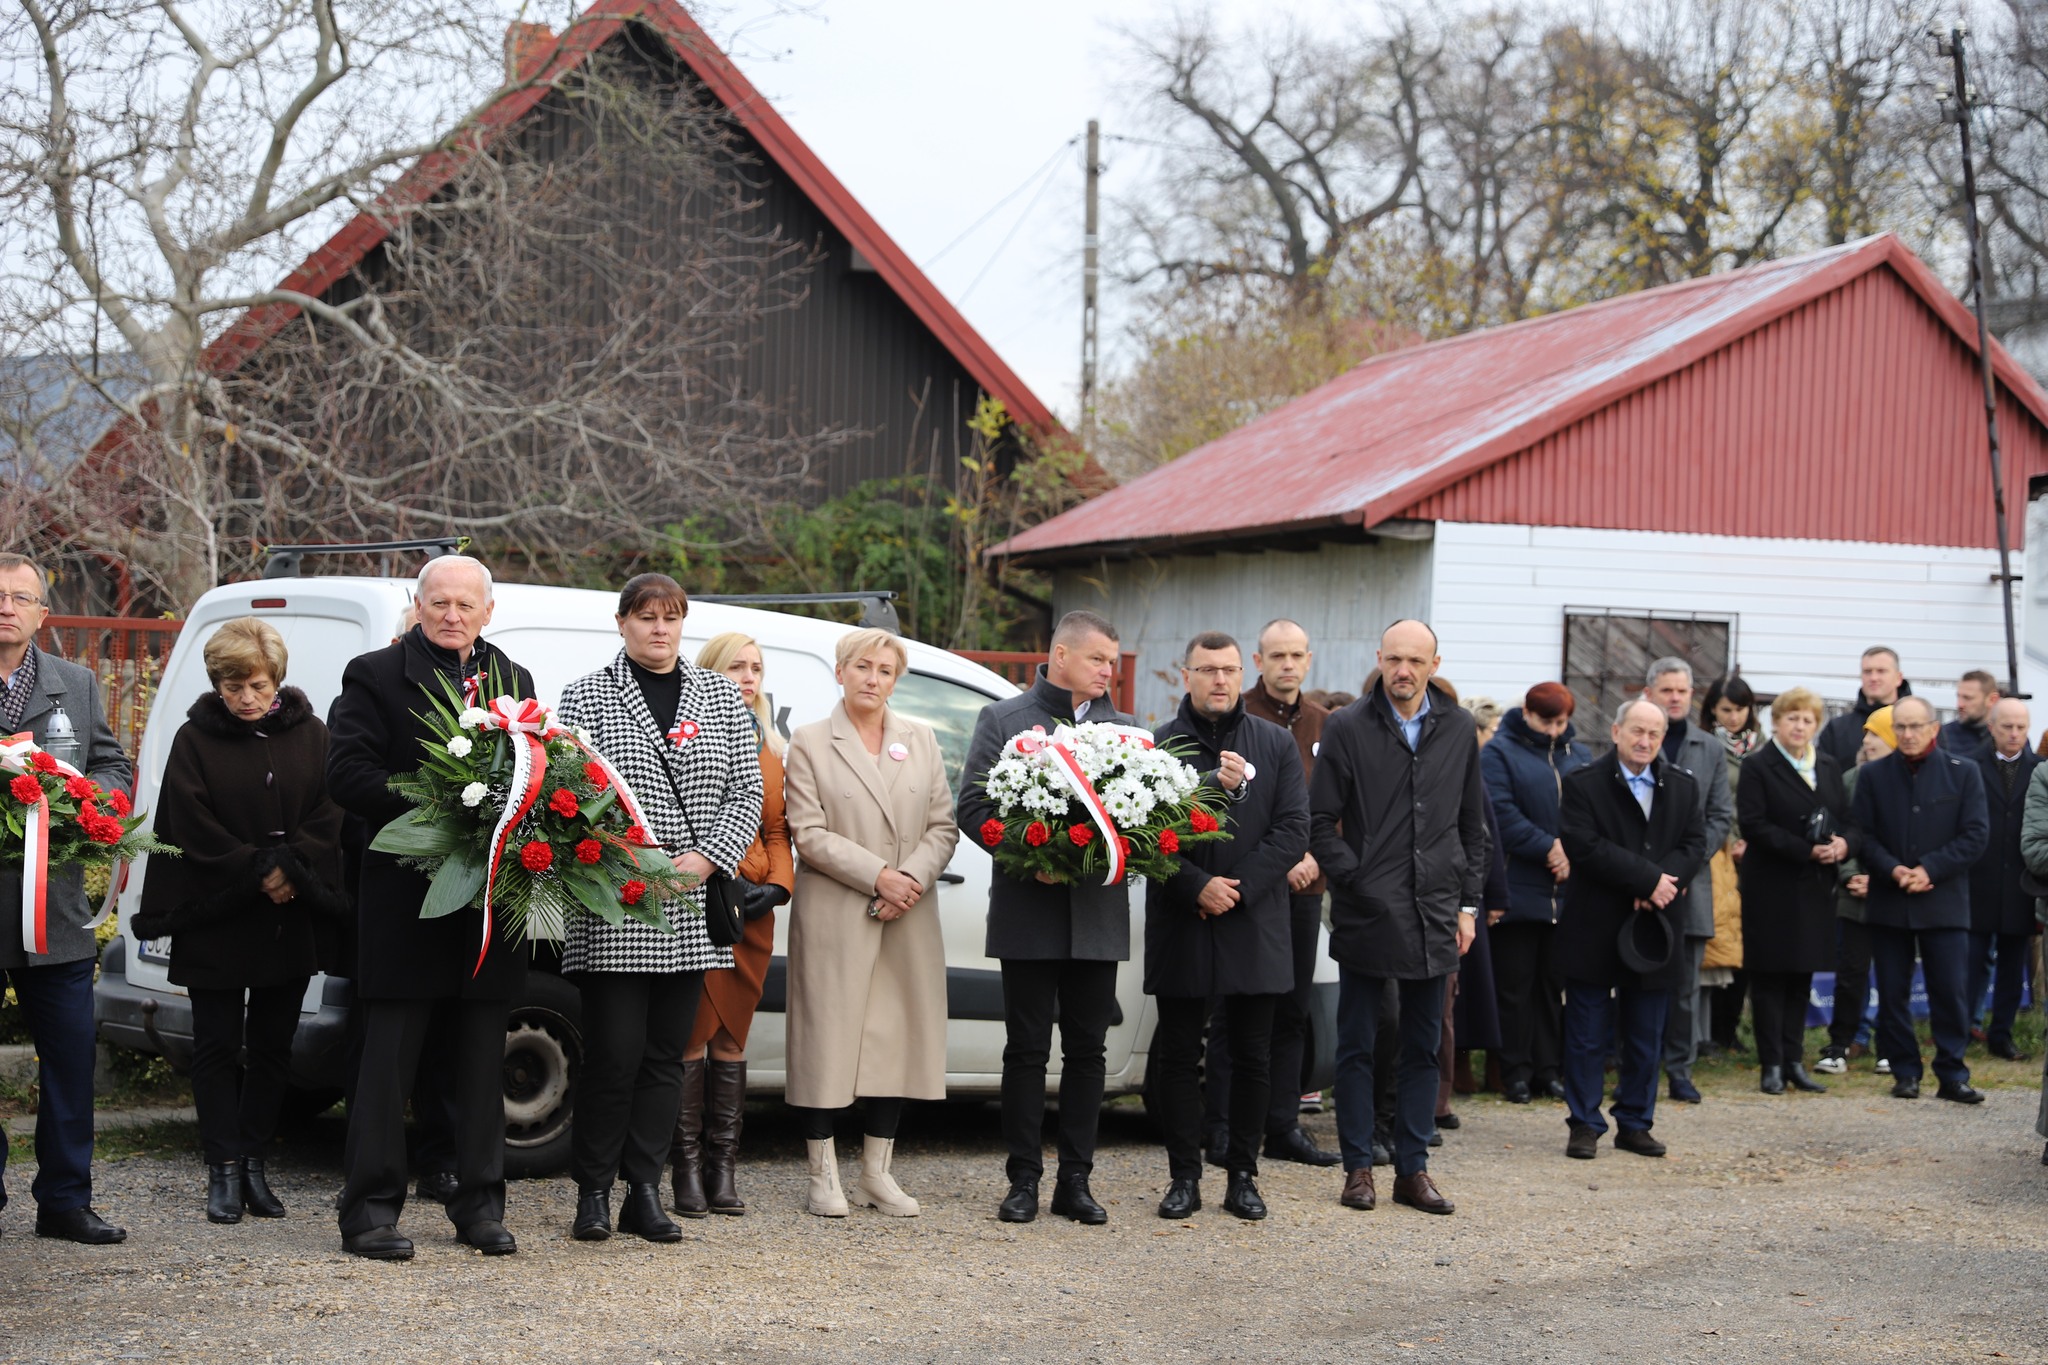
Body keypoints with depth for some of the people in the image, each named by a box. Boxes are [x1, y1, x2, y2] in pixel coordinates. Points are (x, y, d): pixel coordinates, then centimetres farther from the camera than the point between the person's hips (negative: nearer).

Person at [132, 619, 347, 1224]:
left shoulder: (309, 734, 4)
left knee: (273, 1045, 7)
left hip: (290, 920, 2)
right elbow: (193, 827, -8)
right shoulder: (195, 740, -2)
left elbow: (329, 814, 0)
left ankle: (254, 1162, 16)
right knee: (218, 1045, 1)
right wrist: (260, 871, -14)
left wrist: (292, 872, -14)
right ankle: (224, 1169, 6)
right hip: (215, 922, -2)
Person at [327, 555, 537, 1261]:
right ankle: (371, 1209, 5)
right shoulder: (375, 675, 0)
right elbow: (347, 774, -9)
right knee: (388, 1062, -1)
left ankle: (480, 1205, 17)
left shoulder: (514, 682, 15)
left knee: (480, 1064, 10)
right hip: (403, 903, -4)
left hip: (490, 903, 4)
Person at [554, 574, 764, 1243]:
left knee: (666, 1054, 7)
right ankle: (593, 1193, 7)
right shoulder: (586, 695, 3)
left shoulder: (722, 697, 12)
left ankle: (645, 1193, 14)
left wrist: (705, 859, -8)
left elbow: (748, 793, 7)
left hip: (690, 911, 4)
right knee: (613, 1051, -5)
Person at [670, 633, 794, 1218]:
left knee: (731, 1042, 8)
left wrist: (777, 885, -1)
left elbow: (777, 829, 16)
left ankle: (722, 1169, 12)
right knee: (691, 1038, -5)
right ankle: (687, 1170, 1)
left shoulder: (769, 749, 17)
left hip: (752, 910, 6)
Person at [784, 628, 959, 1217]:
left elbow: (943, 825, 7)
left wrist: (913, 879, -10)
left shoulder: (920, 739, 12)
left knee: (898, 1037, 6)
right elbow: (809, 834, -7)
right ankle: (824, 1175, 6)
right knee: (831, 1037, -2)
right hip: (835, 918, -4)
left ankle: (877, 1172, 15)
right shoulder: (809, 743, 0)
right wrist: (879, 876, -15)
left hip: (909, 921, 4)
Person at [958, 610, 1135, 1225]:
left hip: (1099, 914, 3)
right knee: (1026, 1051, 2)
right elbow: (972, 805, -3)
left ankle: (1075, 1181, 14)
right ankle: (1024, 1180, 10)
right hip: (1028, 913, -3)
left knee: (1086, 1051, 7)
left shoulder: (1123, 729, 13)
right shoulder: (1002, 720, 3)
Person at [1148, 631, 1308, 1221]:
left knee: (1252, 1057, 6)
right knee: (1177, 1056, 4)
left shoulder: (1275, 744, 7)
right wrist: (1197, 886, -13)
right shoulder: (1159, 745, 2)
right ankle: (1184, 1176, 12)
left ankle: (1242, 1176, 15)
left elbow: (1292, 829, 0)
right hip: (1180, 925, -1)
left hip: (1255, 925, 1)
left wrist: (1238, 888, -10)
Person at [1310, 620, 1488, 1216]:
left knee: (1423, 1048, 8)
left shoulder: (1458, 729, 7)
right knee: (1357, 1047, 3)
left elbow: (1474, 825, 14)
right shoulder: (1347, 728, -3)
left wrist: (1467, 903, 9)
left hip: (1434, 919, 3)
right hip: (1365, 915, -3)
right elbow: (1320, 822, -2)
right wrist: (1356, 881, -10)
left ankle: (1413, 1168, 15)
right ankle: (1358, 1167, 12)